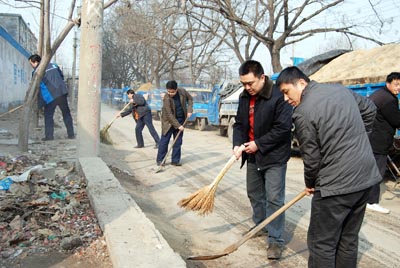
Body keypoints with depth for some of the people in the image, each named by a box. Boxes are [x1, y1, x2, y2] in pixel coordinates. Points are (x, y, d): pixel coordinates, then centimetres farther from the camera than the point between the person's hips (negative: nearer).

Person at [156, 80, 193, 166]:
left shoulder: (182, 91, -12)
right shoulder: (166, 98, -24)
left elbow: (190, 99, 7)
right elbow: (169, 114, -24)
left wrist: (189, 110, -7)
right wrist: (178, 125, -24)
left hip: (180, 119, 4)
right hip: (169, 121, -4)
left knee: (178, 141, 6)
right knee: (164, 140, -2)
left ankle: (175, 160, 13)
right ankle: (160, 160, 7)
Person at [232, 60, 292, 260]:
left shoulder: (278, 96, -18)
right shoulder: (244, 97, 5)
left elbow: (283, 128, -20)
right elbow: (239, 123, 9)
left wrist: (259, 144, -20)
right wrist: (237, 144, -9)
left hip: (274, 157, -7)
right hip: (253, 156, 7)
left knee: (274, 198, -3)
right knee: (254, 194, 18)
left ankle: (276, 240, 8)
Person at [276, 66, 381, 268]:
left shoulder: (303, 112, -16)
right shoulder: (340, 89, 7)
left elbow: (312, 157, -11)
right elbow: (369, 109, 21)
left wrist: (310, 183, 8)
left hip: (336, 184, -8)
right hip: (366, 176, 9)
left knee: (321, 244, 5)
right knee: (349, 239, 20)